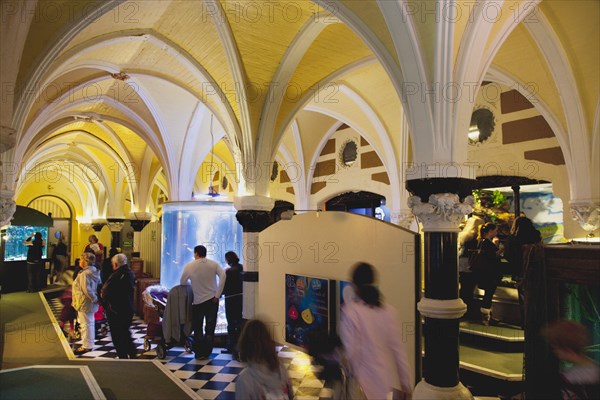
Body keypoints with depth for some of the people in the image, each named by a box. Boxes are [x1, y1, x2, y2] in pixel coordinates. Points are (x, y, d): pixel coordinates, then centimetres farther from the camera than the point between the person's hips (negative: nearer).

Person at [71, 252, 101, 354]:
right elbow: (99, 286, 11)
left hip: (85, 303, -9)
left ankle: (86, 346, 10)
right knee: (90, 323, 17)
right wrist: (96, 298, 10)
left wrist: (94, 299, -15)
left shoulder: (84, 274, -22)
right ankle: (90, 343, 28)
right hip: (91, 304, 9)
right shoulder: (95, 272, 6)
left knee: (85, 324, 1)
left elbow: (86, 290, -25)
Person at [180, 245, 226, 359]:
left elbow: (182, 282, 4)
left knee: (198, 328, 12)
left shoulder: (189, 266, -3)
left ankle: (199, 353, 12)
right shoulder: (213, 264, 0)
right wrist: (217, 295, -10)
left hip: (198, 301, -1)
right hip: (212, 299, 1)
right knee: (210, 327, 9)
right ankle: (207, 352, 13)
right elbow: (223, 276, -13)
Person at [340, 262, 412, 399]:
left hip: (362, 381, -4)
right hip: (383, 379, 4)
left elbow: (349, 351, -16)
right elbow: (397, 348, 1)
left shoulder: (350, 310, -17)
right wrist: (405, 381, 11)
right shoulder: (387, 310, -3)